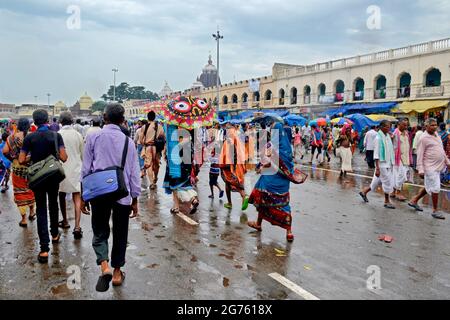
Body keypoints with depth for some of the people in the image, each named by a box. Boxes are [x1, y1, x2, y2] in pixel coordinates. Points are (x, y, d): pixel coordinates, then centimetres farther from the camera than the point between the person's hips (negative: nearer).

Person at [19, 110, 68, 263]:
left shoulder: (29, 138, -7)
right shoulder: (56, 135, -8)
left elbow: (21, 160, -8)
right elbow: (64, 158, -14)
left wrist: (32, 157, 12)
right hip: (53, 176, 1)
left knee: (41, 210, 2)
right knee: (53, 205, 22)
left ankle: (44, 249, -3)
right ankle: (54, 234, 38)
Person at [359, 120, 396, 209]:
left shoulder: (388, 136, 9)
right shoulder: (378, 138, -14)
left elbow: (390, 150, 16)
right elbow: (376, 154, -16)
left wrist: (392, 163, 13)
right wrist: (377, 168, -19)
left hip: (388, 164, 8)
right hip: (382, 164, -8)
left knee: (378, 181, 14)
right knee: (387, 182, -1)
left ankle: (364, 192, 29)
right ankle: (387, 201, 13)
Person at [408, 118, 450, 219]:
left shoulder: (436, 135, 12)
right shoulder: (424, 138, -13)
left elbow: (442, 150, 22)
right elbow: (420, 155, -15)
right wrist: (420, 169, -19)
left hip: (438, 166, 9)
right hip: (430, 167, -9)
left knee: (429, 187, 16)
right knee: (435, 188, -4)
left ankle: (414, 201, 28)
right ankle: (435, 211, 8)